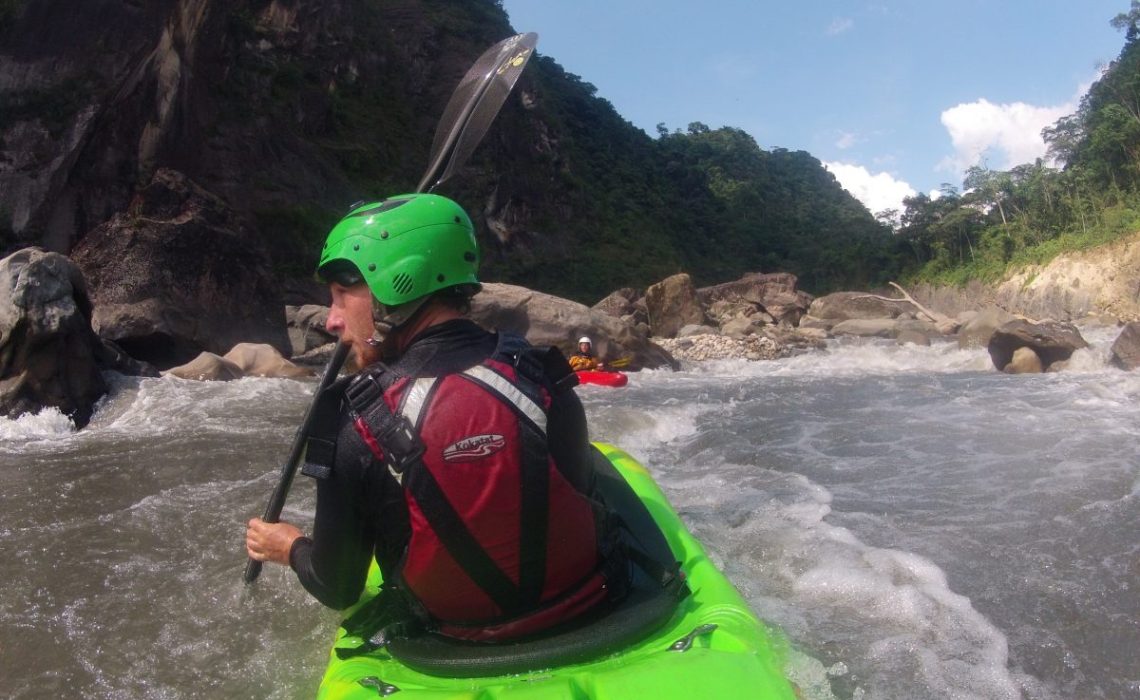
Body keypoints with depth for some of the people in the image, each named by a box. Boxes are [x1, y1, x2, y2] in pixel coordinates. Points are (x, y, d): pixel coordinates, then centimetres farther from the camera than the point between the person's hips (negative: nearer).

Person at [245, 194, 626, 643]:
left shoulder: (356, 431, -23)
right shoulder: (546, 379, -18)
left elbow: (339, 591, -8)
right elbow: (579, 489, 0)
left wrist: (290, 548, 14)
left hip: (460, 634, 0)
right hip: (582, 615, 1)